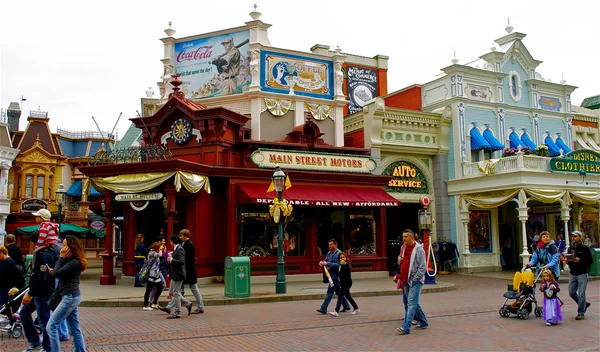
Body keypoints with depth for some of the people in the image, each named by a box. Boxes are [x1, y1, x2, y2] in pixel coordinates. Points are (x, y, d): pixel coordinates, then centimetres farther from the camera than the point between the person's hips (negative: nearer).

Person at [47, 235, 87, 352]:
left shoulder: (74, 262, -17)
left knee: (52, 326, -6)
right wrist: (54, 271, -4)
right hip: (71, 297, 10)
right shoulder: (70, 260, 14)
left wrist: (61, 257, -12)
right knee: (74, 329, 12)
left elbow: (56, 273, -20)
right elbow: (59, 273, 15)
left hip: (70, 297, -10)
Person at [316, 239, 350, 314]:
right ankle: (346, 306, 27)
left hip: (335, 275, -9)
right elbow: (326, 260, 21)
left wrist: (327, 264, -25)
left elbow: (338, 264, -22)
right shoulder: (329, 253, 14)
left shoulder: (338, 253, -14)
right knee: (338, 291, 16)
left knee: (330, 291, -8)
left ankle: (323, 308, -7)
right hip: (331, 275, 9)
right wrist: (322, 262, -3)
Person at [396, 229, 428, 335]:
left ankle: (406, 327, -14)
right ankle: (423, 322, 32)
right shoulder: (404, 248, 14)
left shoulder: (418, 249, -11)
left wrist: (414, 280, -16)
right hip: (405, 281, 8)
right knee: (414, 303, 17)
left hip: (415, 281, -8)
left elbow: (422, 267, -14)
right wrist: (399, 261, 8)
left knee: (411, 304, -11)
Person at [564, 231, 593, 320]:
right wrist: (567, 261, -4)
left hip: (582, 274, -6)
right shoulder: (570, 248, 11)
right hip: (572, 274, 6)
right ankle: (584, 304, 31)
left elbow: (590, 261, -9)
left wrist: (580, 260, -21)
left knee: (581, 294, -4)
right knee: (572, 293, 8)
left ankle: (581, 313, 4)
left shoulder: (585, 248, -5)